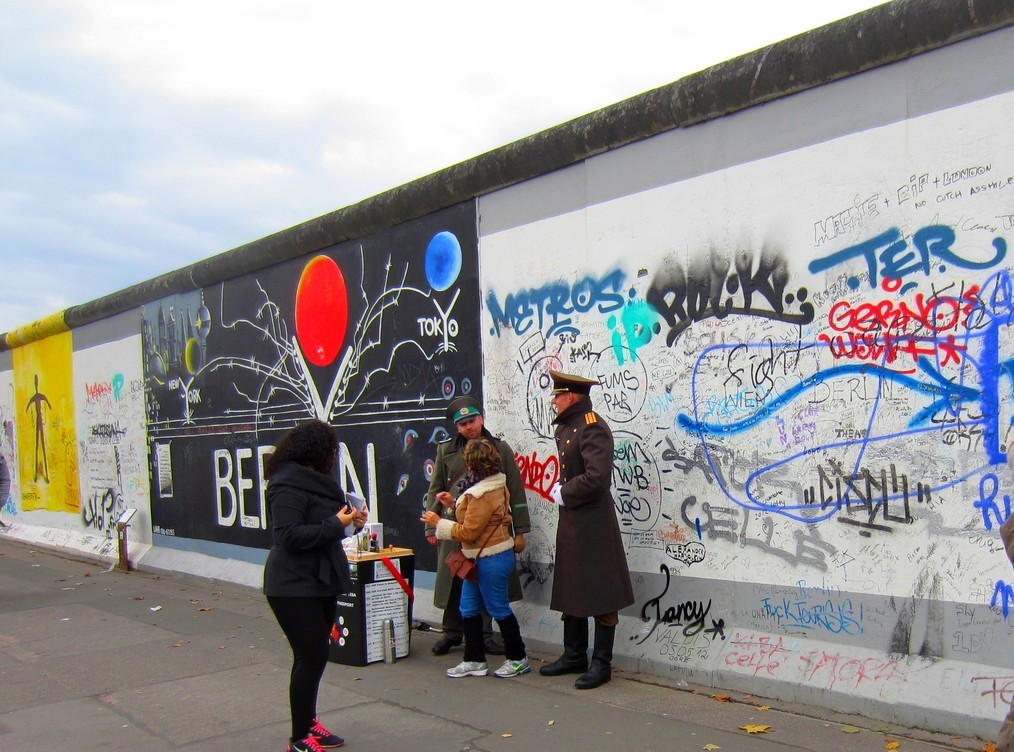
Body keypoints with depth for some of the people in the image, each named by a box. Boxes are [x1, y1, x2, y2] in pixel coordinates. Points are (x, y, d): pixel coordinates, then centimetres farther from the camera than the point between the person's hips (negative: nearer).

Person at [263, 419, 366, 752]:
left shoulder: (314, 481, 13)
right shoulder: (288, 486, -18)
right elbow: (289, 535, -26)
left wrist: (347, 518, 2)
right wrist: (336, 524, -22)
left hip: (319, 583, 10)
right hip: (295, 588, -10)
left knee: (313, 655, 18)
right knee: (312, 656, -6)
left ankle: (308, 721, 32)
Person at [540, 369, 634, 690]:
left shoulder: (592, 427, -17)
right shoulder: (566, 427, 12)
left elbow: (597, 478, -27)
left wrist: (563, 494, -13)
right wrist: (561, 488, 5)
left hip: (594, 525, -10)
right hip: (570, 523, 10)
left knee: (600, 595, 1)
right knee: (570, 591, 17)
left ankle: (601, 664, 11)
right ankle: (574, 656, 29)